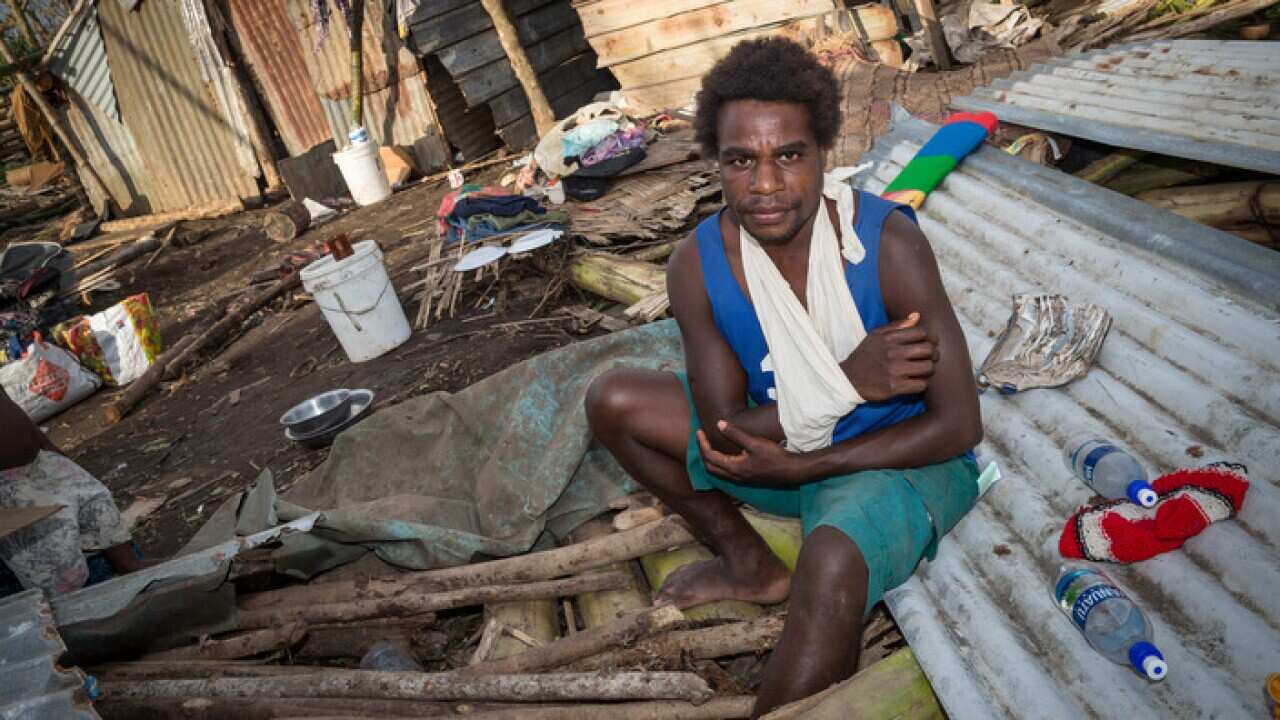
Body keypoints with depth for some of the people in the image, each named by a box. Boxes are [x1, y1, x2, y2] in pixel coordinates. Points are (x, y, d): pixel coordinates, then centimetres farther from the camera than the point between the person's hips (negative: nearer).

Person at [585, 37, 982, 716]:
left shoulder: (886, 242, -25)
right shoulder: (697, 265, -16)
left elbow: (959, 426, -20)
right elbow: (722, 435, -14)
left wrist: (798, 467, -21)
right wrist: (846, 381, -28)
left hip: (900, 456, -5)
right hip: (781, 441, 5)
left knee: (832, 564, -38)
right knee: (612, 399, -1)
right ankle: (750, 563, 12)